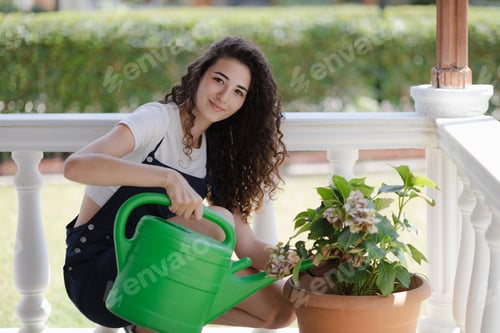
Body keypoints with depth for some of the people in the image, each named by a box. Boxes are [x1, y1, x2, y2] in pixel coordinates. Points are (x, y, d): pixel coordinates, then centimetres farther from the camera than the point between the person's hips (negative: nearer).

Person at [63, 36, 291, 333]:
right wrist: (168, 178, -41)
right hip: (98, 272, -7)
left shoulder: (216, 152, 7)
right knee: (217, 221, -28)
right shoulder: (157, 119, -14)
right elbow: (76, 166, -32)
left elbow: (247, 247, 1)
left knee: (280, 309, -5)